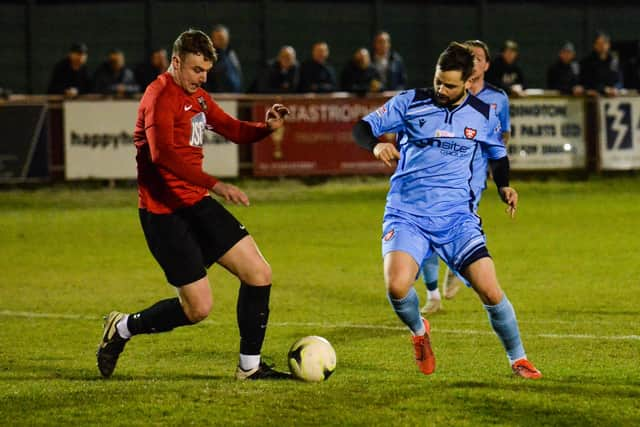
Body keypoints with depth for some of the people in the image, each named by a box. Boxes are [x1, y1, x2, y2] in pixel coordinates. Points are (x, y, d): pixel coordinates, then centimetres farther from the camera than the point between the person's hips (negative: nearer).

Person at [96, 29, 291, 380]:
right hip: (164, 212, -9)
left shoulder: (197, 97, 13)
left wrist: (266, 127, -2)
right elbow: (163, 154, -33)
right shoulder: (161, 96, -17)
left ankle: (249, 366, 11)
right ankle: (123, 329, 14)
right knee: (198, 308, -9)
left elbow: (233, 130, 21)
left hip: (196, 205, 9)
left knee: (259, 274, 1)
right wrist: (215, 185, -40)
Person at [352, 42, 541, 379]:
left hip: (456, 218, 2)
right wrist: (376, 144, -20)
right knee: (396, 286, -26)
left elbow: (498, 154, 24)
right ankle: (419, 332, 8)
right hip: (406, 215, -1)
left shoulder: (483, 115, 6)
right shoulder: (410, 103, -1)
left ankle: (518, 359, 14)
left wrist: (504, 186, 6)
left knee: (490, 291, -10)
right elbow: (362, 128, 2)